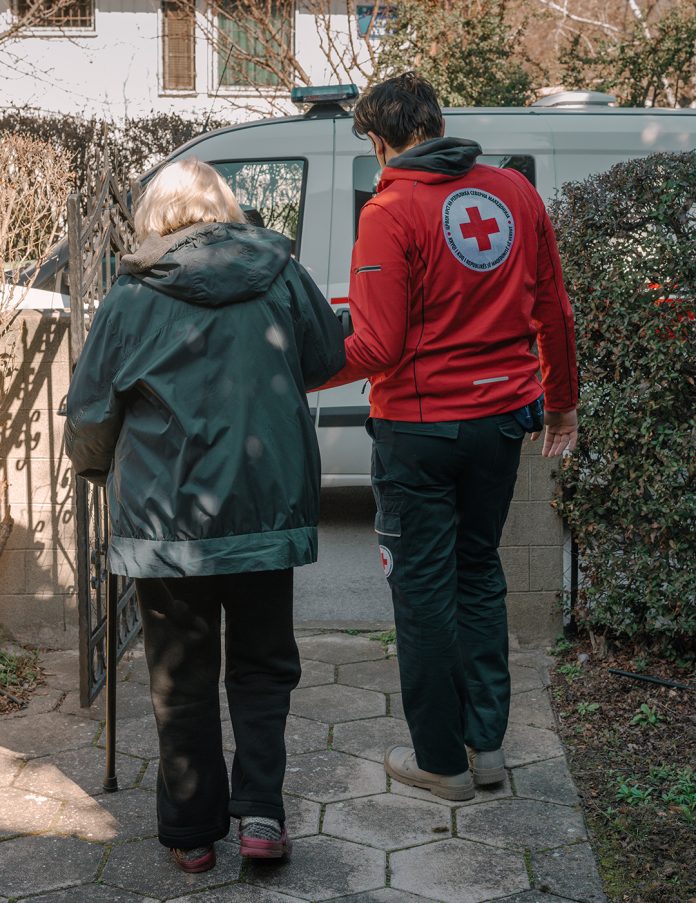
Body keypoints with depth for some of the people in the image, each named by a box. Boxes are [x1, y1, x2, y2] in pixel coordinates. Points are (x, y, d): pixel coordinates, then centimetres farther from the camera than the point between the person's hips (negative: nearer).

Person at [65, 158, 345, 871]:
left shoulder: (131, 301, -6)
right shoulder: (281, 277, -1)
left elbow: (88, 418, 0)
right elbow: (328, 359, 14)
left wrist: (98, 469, 21)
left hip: (168, 521, -1)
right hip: (267, 510, 2)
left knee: (182, 683, 12)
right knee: (262, 667, 18)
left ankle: (192, 833, 21)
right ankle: (260, 812, 9)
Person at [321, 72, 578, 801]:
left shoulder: (392, 212, -14)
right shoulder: (514, 193, 3)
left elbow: (376, 347, -17)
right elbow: (553, 312, 8)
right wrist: (561, 403, 21)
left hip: (419, 426, -5)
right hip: (501, 418, 6)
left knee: (423, 589, 7)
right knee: (478, 575, 19)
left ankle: (441, 761, 16)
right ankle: (486, 741, 25)